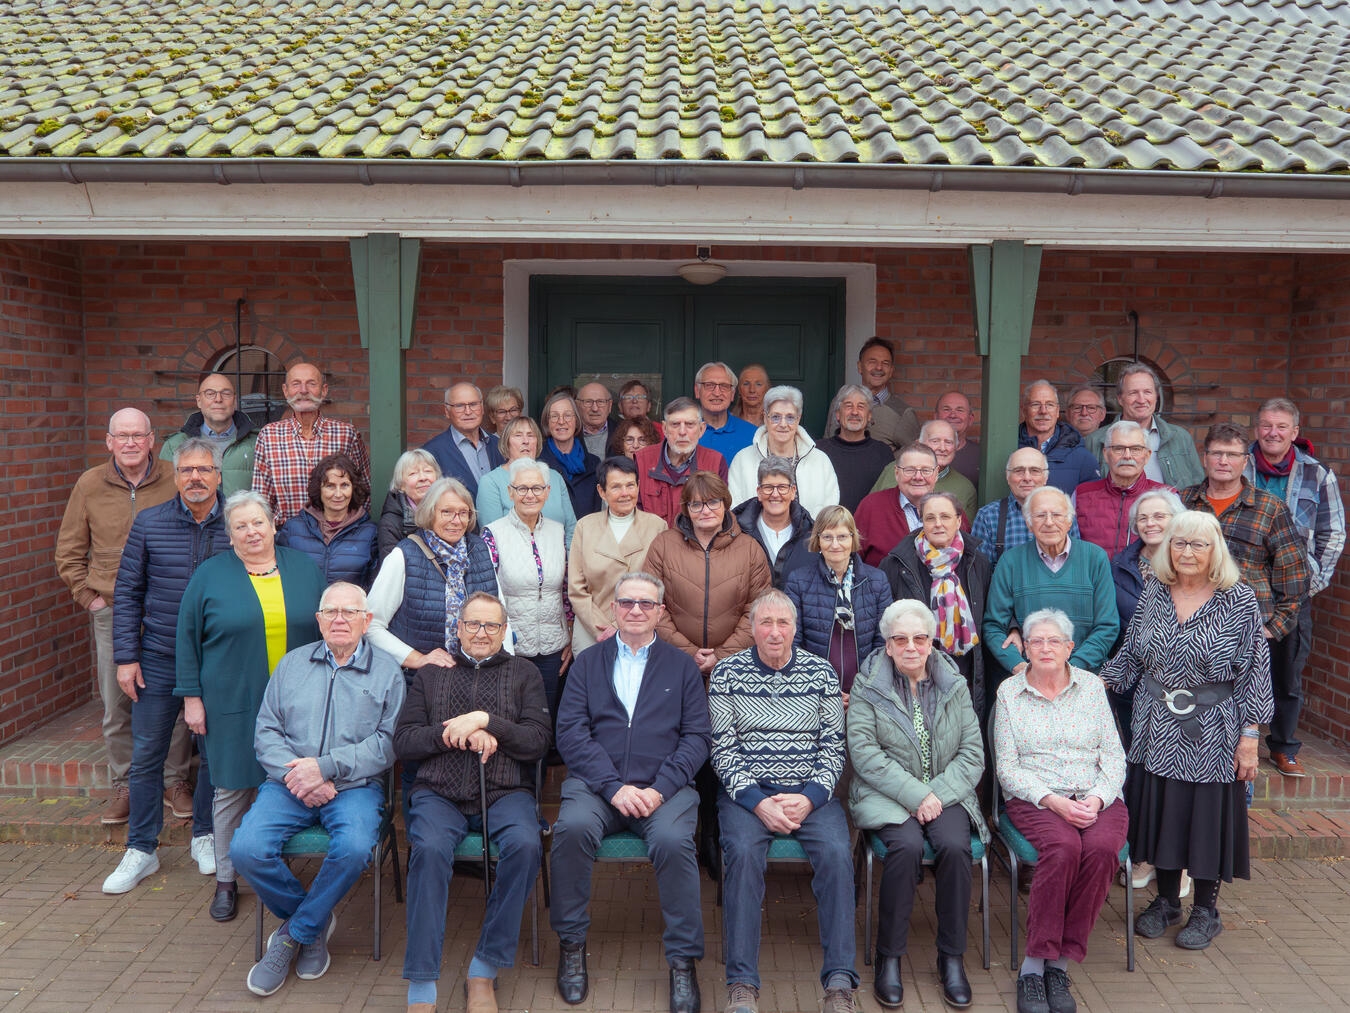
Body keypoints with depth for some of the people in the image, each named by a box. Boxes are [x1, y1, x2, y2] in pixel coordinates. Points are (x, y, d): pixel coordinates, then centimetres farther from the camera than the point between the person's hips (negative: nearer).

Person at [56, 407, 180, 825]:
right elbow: (69, 552, 11)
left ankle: (175, 780, 19)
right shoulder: (89, 485, 3)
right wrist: (88, 597, 4)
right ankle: (124, 786, 20)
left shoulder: (175, 481, 0)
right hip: (112, 612, 1)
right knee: (116, 704, 5)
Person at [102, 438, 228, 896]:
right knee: (146, 755, 6)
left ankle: (204, 836, 30)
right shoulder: (149, 524, -2)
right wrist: (126, 656, -3)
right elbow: (128, 593, 2)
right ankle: (141, 850, 20)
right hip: (159, 661, 0)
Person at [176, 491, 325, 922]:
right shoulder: (209, 575, 1)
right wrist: (191, 697, -2)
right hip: (233, 705, -1)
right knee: (231, 788, 5)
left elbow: (327, 629, 12)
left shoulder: (304, 568, 6)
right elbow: (187, 639, 3)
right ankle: (226, 880, 19)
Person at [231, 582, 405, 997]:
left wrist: (326, 767, -15)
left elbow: (387, 742, -5)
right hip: (289, 783, 3)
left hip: (355, 786, -2)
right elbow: (266, 731, 9)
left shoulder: (386, 671, 6)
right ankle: (316, 920, 3)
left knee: (353, 849, -32)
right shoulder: (292, 663, 16)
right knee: (246, 849, -22)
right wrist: (294, 773, -9)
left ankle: (296, 933, -5)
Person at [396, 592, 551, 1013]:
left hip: (504, 793, 0)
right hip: (439, 793, 0)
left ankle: (483, 971, -17)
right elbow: (403, 742, 9)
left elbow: (538, 740, 3)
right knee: (430, 848, -32)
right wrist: (455, 733, -7)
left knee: (525, 845, -32)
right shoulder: (431, 673, 18)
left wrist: (485, 720, -9)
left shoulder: (523, 673, 15)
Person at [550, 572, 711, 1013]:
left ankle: (683, 960, -13)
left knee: (673, 840, -31)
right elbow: (571, 732, 2)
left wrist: (660, 789, -11)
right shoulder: (588, 662, 15)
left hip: (664, 786, 0)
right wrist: (614, 787, -12)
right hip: (595, 783, 1)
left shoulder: (682, 666, 15)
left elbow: (697, 737, 6)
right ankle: (571, 944, -9)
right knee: (572, 827, -31)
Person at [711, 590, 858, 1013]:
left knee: (837, 852, -27)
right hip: (746, 792, -1)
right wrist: (758, 802, -15)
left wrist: (810, 798, -12)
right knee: (743, 851, -30)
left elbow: (833, 747, 4)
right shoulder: (727, 673, 3)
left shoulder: (821, 673, 7)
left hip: (810, 792, 1)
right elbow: (723, 750, -2)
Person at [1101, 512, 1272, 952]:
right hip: (1158, 731, 3)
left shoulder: (1239, 601, -9)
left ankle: (1206, 910, 25)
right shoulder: (1153, 594, 2)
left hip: (1212, 734, -3)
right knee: (1160, 812, 10)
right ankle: (1166, 900, 29)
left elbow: (1256, 673, -8)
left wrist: (1249, 738, -10)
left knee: (1208, 816, 6)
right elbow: (1130, 656, 10)